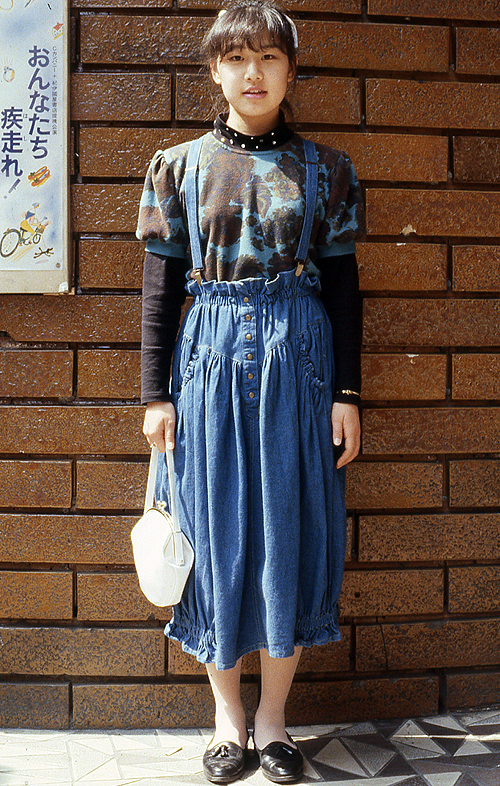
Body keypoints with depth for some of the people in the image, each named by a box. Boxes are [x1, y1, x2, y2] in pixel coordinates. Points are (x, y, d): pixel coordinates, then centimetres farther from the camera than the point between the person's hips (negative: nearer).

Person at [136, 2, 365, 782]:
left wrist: (347, 392, 0)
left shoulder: (324, 169, 6)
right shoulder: (180, 167, 5)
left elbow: (342, 286, 6)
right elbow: (160, 286, 5)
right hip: (210, 359, 0)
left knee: (291, 531, 4)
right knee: (217, 535, 5)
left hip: (298, 360, 0)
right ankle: (228, 714, 23)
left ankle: (273, 716, 21)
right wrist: (156, 393, 0)